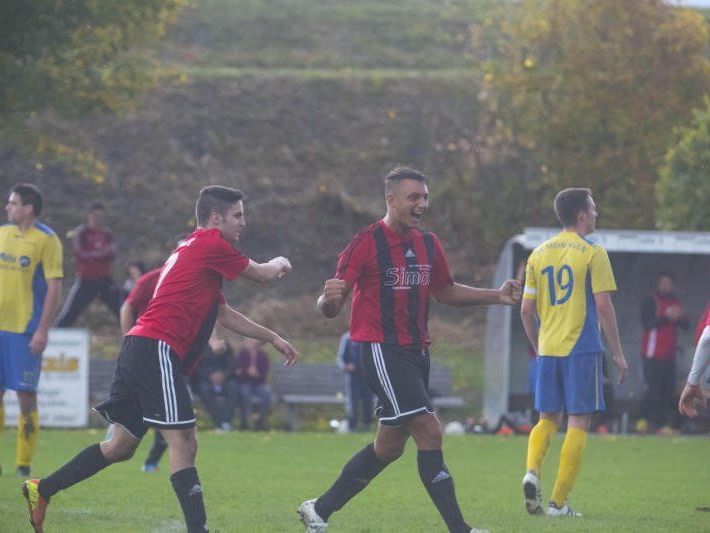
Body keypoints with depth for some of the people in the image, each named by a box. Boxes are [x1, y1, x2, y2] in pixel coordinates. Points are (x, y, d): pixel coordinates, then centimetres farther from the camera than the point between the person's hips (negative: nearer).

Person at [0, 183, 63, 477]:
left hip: (25, 329, -5)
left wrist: (42, 330, -15)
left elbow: (54, 287, -9)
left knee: (26, 395, -3)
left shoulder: (46, 240, -6)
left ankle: (24, 464, 3)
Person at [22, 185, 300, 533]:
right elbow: (263, 274, 5)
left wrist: (273, 339, 33)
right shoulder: (211, 244, -5)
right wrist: (278, 265, 28)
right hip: (157, 350, -10)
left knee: (121, 446, 15)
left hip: (139, 349, 10)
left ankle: (41, 490, 19)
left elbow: (224, 315, 32)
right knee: (183, 444, -13)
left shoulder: (192, 250, 26)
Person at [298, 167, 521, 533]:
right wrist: (329, 299, -37)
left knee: (388, 447, 13)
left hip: (415, 351, 8)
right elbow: (329, 308, -12)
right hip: (381, 349, -8)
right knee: (429, 432, -16)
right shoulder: (366, 244, -11)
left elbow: (445, 291, 26)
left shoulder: (428, 245, 11)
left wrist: (496, 296, 14)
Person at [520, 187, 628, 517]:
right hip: (582, 350, -5)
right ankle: (558, 502, -3)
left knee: (548, 419, 16)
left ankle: (532, 471, -11)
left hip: (547, 350, 5)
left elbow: (526, 310, 9)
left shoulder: (538, 254, 9)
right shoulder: (592, 253, -6)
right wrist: (618, 353, -2)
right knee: (578, 422, 1)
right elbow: (604, 306, -10)